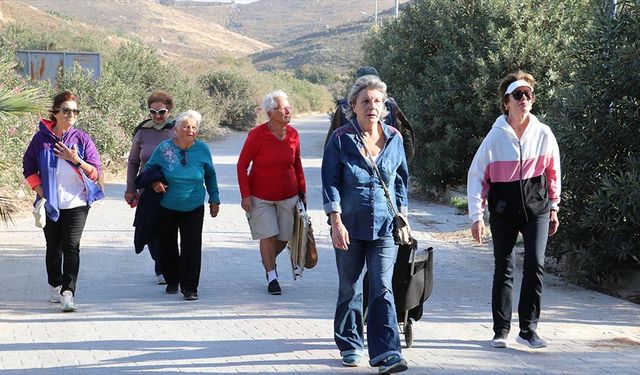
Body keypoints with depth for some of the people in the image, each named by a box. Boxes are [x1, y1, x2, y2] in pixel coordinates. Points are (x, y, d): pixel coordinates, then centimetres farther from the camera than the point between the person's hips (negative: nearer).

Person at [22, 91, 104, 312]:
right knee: (53, 247, 13)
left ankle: (68, 292, -18)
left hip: (77, 203, -2)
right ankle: (55, 286, 32)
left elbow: (95, 173, -2)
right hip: (50, 204, 2)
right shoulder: (41, 139, 1)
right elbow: (29, 168, 7)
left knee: (71, 246, -12)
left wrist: (76, 160, -18)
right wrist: (40, 192, -4)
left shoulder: (82, 139, -1)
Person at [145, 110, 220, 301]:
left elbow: (210, 176, 11)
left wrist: (214, 200, 12)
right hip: (167, 207, 0)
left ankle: (189, 287, -5)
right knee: (167, 245, 11)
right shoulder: (164, 148, -7)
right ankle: (172, 280, 31)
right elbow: (148, 169, 8)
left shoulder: (202, 149, -2)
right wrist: (154, 183, -12)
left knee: (192, 247, -10)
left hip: (193, 208, 0)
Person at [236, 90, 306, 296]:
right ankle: (271, 277, 5)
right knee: (268, 236, -9)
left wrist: (302, 190, 10)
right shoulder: (257, 134, -15)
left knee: (283, 238, 8)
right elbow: (242, 165, -9)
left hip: (288, 196, 4)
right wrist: (245, 195, -13)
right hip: (261, 197, -4)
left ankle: (269, 260, 38)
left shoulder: (293, 134, -3)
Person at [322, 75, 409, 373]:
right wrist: (336, 222, -13)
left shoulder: (394, 138, 5)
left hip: (384, 226, 1)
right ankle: (350, 346, 27)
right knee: (349, 289, 11)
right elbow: (330, 182, -5)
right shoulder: (341, 139, -3)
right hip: (350, 227, -1)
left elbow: (401, 180, 15)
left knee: (383, 289, -8)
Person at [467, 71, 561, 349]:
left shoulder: (543, 134, -3)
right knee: (503, 268, 6)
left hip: (536, 206, 1)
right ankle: (501, 330, 16)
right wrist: (476, 216, -7)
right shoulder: (496, 136, -8)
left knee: (535, 264, -10)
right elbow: (476, 176, -4)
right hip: (504, 209, -1)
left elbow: (553, 172, 10)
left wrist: (553, 208, 13)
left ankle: (528, 329, -1)